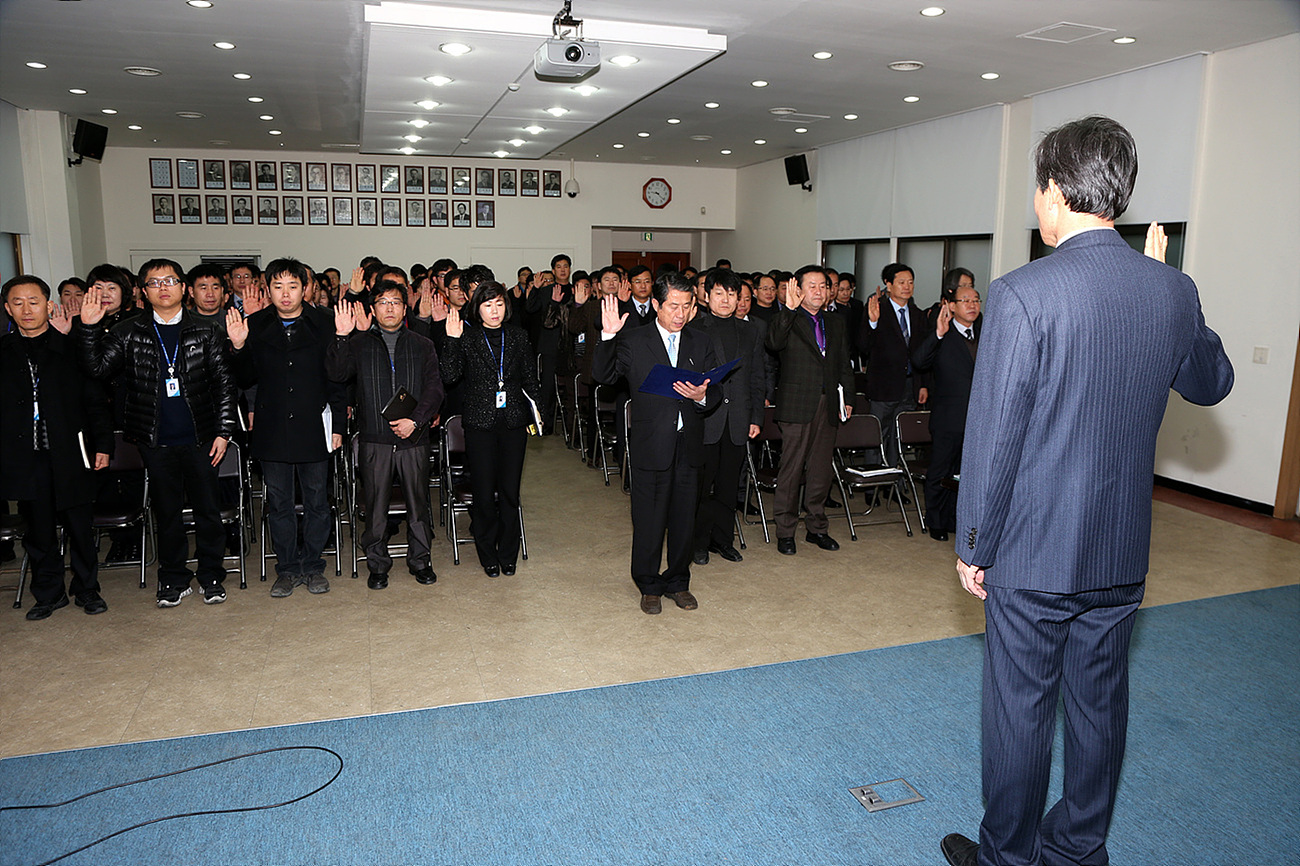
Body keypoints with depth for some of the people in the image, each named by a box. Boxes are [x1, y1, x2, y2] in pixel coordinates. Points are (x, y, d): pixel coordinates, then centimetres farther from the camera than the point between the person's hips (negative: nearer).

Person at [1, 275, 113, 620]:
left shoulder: (70, 348, 2)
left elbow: (96, 400, 2)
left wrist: (102, 444, -3)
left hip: (70, 455, -2)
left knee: (80, 527, 6)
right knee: (39, 530, 10)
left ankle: (87, 590, 22)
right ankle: (49, 593, 25)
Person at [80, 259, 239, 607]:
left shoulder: (205, 333, 2)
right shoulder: (129, 333, 5)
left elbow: (223, 383, 1)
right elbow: (99, 367, -3)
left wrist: (224, 431, -4)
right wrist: (88, 329, -15)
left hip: (199, 438, -1)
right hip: (156, 441, 1)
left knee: (207, 509, 5)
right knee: (167, 511, 11)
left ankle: (211, 576, 20)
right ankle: (173, 579, 24)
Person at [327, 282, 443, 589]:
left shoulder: (423, 346, 9)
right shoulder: (358, 344, 9)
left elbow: (434, 388, 1)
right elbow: (337, 374, -6)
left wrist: (415, 420, -12)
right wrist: (341, 338, -19)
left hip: (413, 438, 0)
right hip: (374, 440, 0)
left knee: (418, 503, 7)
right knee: (376, 506, 6)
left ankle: (420, 561, 23)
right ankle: (377, 565, 20)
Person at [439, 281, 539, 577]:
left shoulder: (517, 336, 8)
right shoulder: (467, 337, 0)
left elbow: (530, 378, 12)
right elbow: (450, 374, -11)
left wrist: (534, 414, 7)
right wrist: (452, 340, -20)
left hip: (513, 422, 2)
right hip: (480, 423, -2)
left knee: (510, 491, 6)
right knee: (484, 493, 2)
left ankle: (508, 555, 21)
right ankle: (488, 556, 19)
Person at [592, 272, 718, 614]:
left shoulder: (701, 343, 9)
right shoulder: (633, 341, 0)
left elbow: (715, 390, 7)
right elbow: (604, 375, -10)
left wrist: (702, 396, -16)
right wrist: (608, 337, -23)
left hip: (688, 445, 3)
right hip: (650, 445, -3)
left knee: (684, 517, 12)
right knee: (648, 519, 6)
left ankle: (678, 583, 30)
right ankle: (649, 586, 24)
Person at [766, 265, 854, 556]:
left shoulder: (836, 324, 17)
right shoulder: (787, 321, -1)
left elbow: (844, 365, 19)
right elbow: (773, 343, -22)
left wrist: (847, 399, 10)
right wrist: (790, 308, -29)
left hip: (828, 406, 5)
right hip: (797, 406, -5)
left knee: (821, 470, 11)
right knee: (791, 470, 0)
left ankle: (816, 528, 24)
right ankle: (785, 532, 11)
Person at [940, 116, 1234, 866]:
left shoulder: (1023, 295, -19)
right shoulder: (1173, 291, -1)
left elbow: (993, 436, -18)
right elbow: (1212, 383, 18)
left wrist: (974, 546, -7)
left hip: (1035, 551, -6)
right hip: (1123, 553, 6)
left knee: (1021, 710, 10)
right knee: (1100, 702, 20)